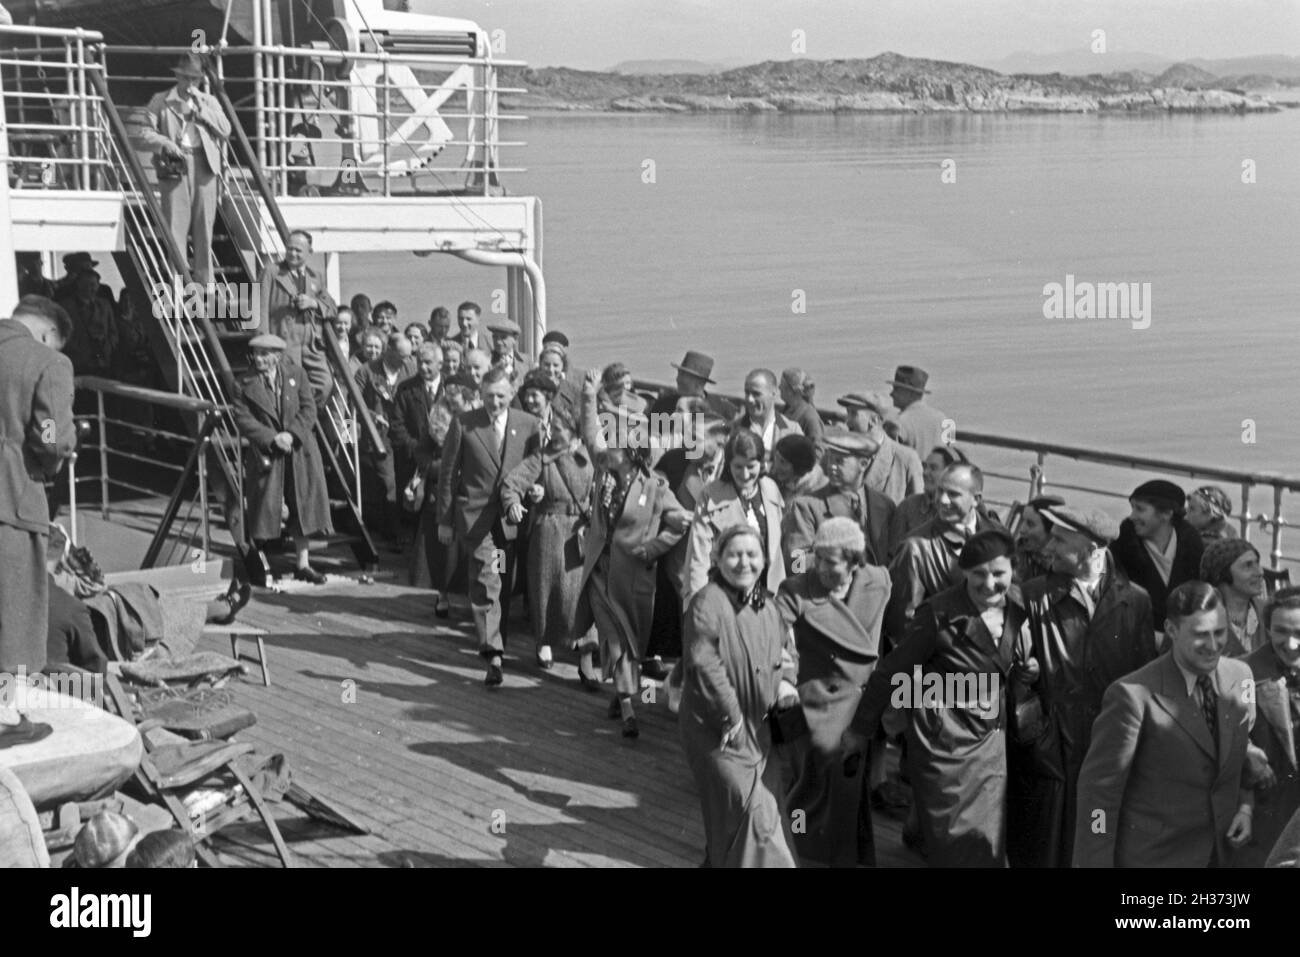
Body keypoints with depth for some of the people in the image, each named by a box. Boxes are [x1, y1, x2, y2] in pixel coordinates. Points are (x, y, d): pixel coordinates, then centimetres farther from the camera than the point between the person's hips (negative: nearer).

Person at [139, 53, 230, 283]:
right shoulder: (160, 101, 11)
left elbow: (226, 131, 5)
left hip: (204, 165, 2)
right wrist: (165, 142, -12)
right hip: (173, 165, -2)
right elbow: (146, 131, 6)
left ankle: (204, 279, 5)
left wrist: (201, 108, -2)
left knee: (204, 224, 0)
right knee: (175, 223, -7)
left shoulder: (209, 101, 17)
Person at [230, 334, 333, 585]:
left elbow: (309, 408, 0)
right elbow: (242, 419, -8)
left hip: (299, 450, 2)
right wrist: (273, 438, -17)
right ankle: (261, 566, 7)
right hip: (264, 453, -2)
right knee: (264, 506, -2)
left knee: (303, 505, 4)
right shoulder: (244, 384, -1)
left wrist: (292, 434, -14)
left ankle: (303, 564, 14)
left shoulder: (296, 374, 4)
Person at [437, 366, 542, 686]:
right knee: (486, 583, -14)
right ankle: (494, 656, -17)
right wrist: (444, 520, 3)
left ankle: (494, 643, 30)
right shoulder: (463, 423, -3)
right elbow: (448, 472, 2)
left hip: (512, 516, 3)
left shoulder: (528, 424, 3)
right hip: (476, 516, -3)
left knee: (505, 586, 10)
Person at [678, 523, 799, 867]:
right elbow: (703, 663, -24)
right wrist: (731, 716, -21)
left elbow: (788, 649, 23)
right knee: (754, 816, -12)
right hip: (718, 732, -8)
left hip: (759, 729, 8)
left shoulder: (767, 607, 9)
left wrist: (786, 680, 2)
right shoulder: (707, 603, -17)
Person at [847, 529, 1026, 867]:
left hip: (993, 737, 5)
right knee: (954, 844, 4)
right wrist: (861, 730, -5)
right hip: (945, 740, -5)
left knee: (990, 841, 9)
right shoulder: (939, 614, -19)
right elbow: (891, 672, -10)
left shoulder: (1018, 603, -3)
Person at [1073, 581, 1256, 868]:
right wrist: (1095, 862, -17)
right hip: (1152, 855, -6)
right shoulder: (1133, 696, -21)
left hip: (1222, 851, 6)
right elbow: (1099, 789, -18)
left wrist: (1245, 805, -2)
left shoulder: (1240, 675, -3)